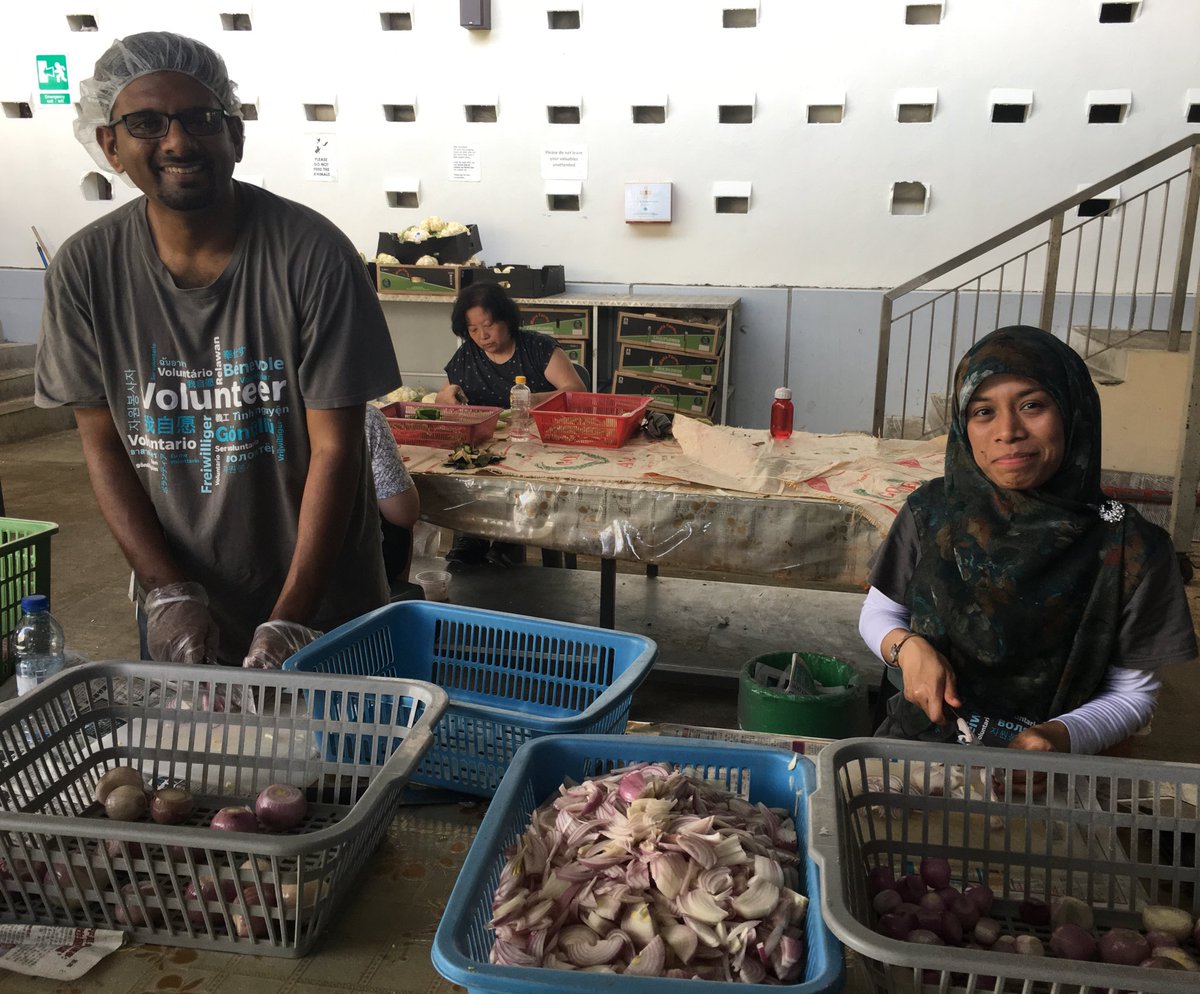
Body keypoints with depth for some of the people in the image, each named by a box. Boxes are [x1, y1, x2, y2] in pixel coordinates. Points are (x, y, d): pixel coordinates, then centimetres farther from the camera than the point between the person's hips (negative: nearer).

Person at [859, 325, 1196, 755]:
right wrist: (906, 646, -12)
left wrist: (1062, 736, -18)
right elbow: (878, 612, 10)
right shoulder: (931, 511, -3)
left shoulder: (1130, 547, -8)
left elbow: (1134, 692, 1)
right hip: (918, 745, 0)